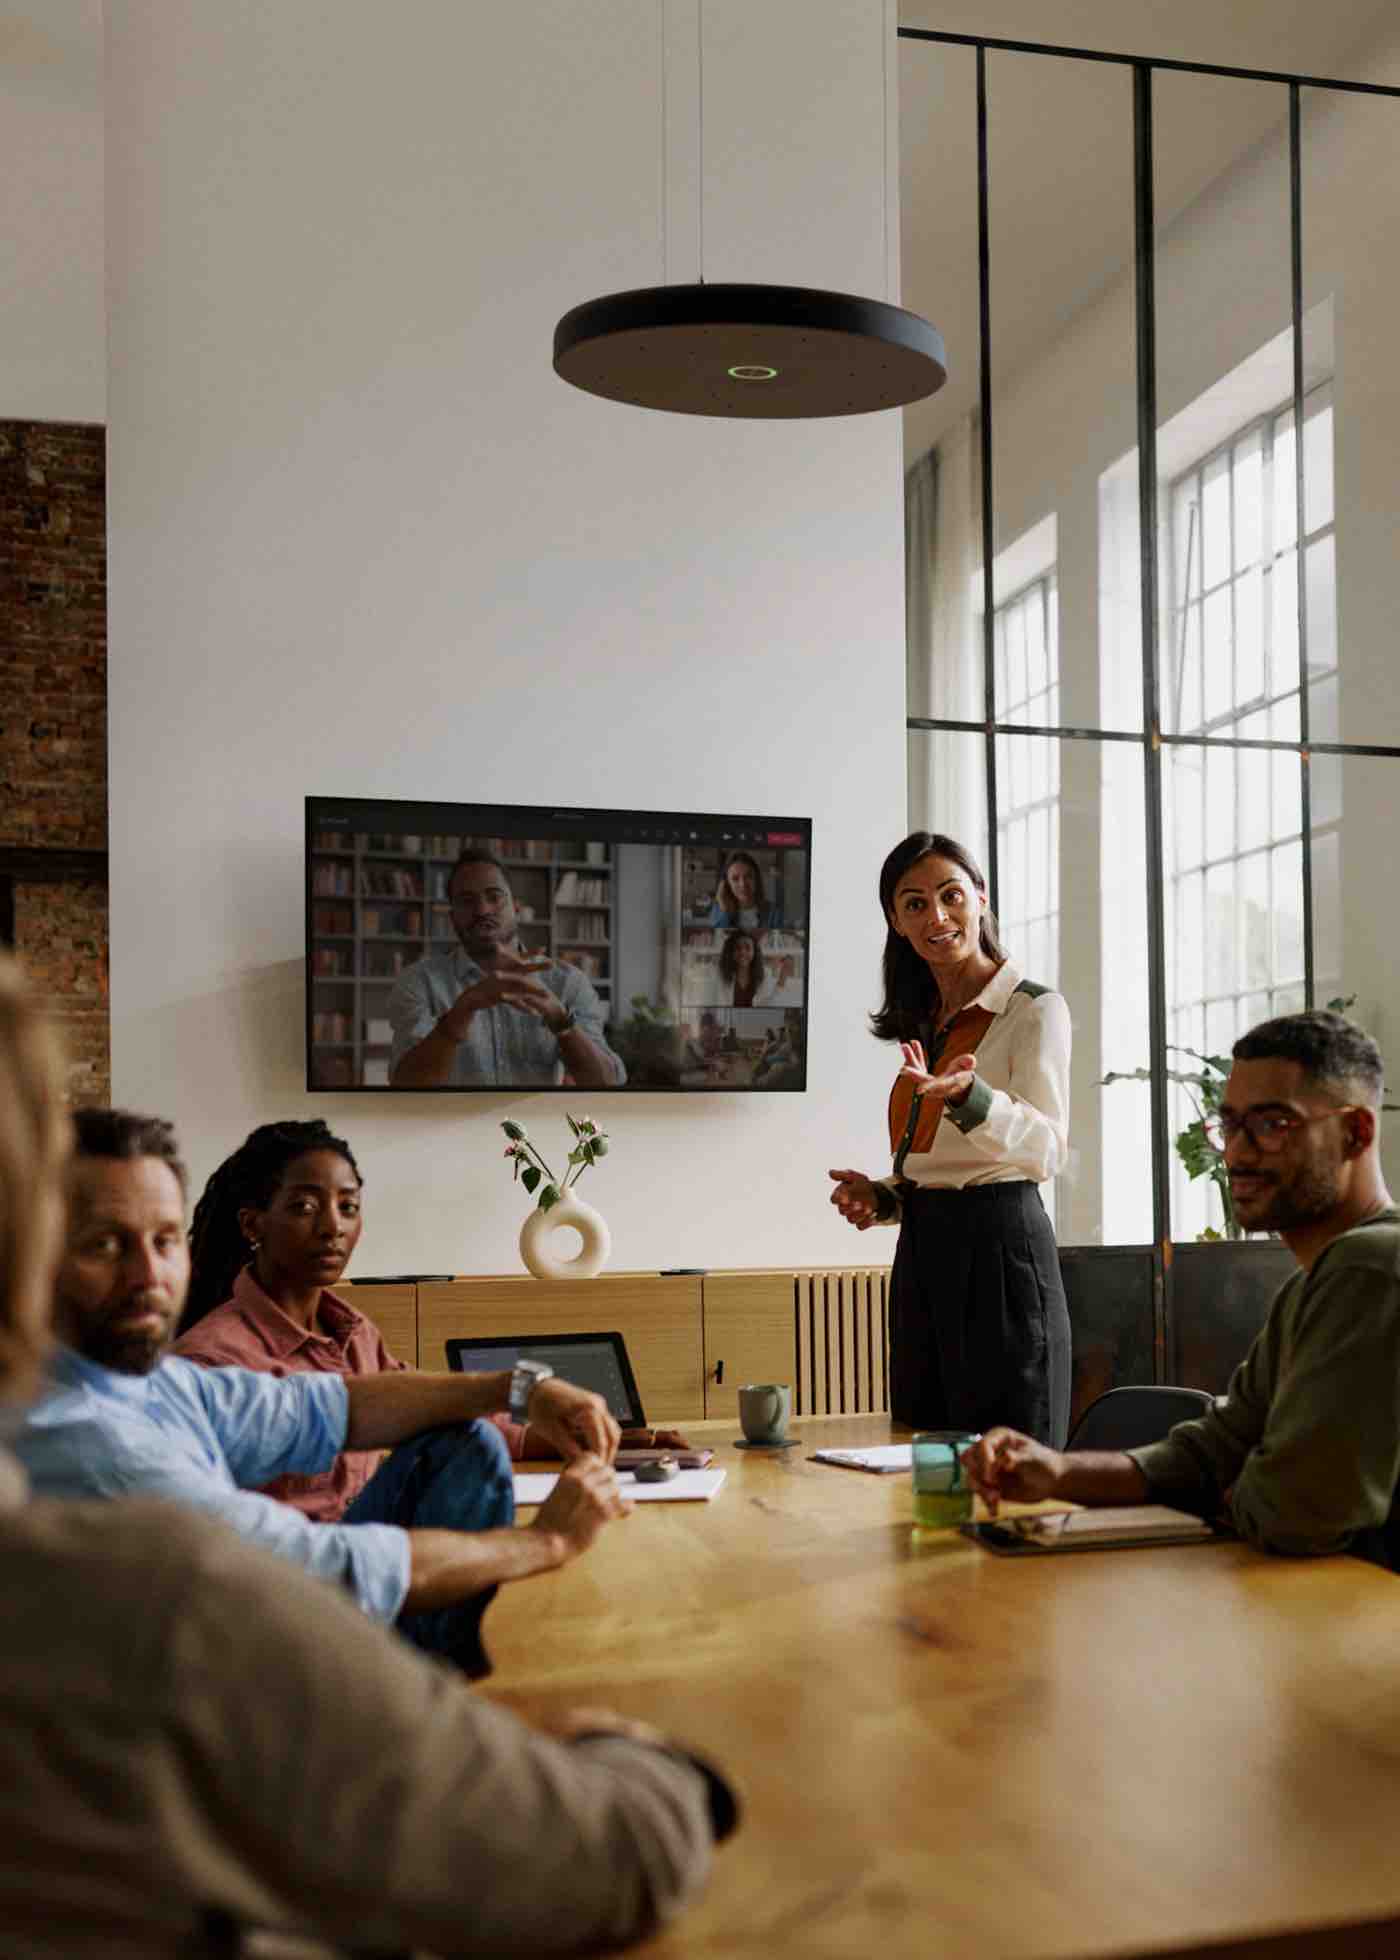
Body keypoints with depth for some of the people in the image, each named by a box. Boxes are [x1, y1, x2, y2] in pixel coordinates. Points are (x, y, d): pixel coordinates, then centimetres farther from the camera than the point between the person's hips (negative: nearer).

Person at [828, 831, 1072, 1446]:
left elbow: (1045, 1149, -20)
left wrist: (966, 1094, -38)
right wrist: (882, 1197, 4)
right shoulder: (923, 1026, 16)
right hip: (921, 1255, 7)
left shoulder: (1034, 1009, -6)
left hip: (999, 1251, -7)